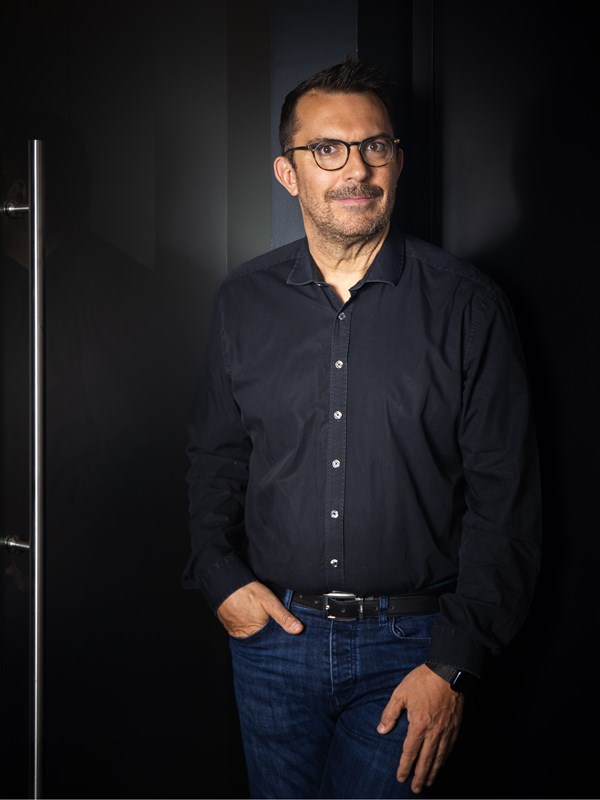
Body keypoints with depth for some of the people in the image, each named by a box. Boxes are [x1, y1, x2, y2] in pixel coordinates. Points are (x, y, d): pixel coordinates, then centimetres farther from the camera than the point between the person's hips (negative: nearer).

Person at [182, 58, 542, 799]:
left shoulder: (467, 306, -8)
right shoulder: (243, 300, 2)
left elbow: (504, 502, -8)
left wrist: (454, 665, -11)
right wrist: (219, 573, -1)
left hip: (407, 647, -3)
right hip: (271, 630, 3)